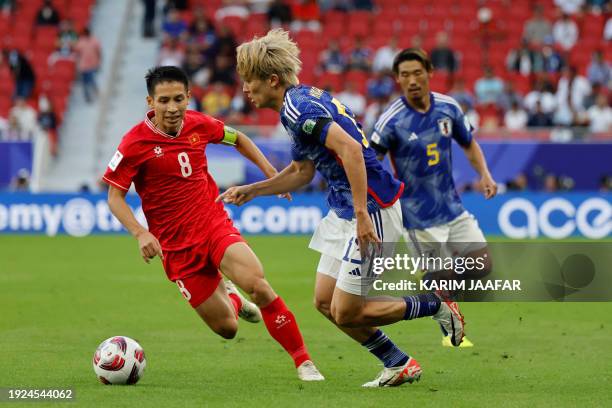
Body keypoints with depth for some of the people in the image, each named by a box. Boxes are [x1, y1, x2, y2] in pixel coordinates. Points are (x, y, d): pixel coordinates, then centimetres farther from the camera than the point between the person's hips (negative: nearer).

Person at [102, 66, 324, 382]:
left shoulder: (199, 125, -1)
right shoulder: (135, 143, -12)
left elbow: (237, 139, 20)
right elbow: (115, 196, -8)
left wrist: (270, 172, 12)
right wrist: (140, 234, -23)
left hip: (215, 225, 2)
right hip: (176, 245, -2)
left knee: (257, 284, -26)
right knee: (226, 329, -2)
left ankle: (303, 360, -11)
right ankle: (231, 300, 38)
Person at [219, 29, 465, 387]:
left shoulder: (298, 106, -19)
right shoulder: (299, 103, 13)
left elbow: (350, 149, -31)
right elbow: (301, 173, 25)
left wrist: (362, 216, -32)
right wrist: (250, 191, 21)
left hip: (372, 210, -10)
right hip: (343, 211, 10)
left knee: (346, 312, -6)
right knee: (325, 301, 11)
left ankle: (435, 307, 11)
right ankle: (399, 364, 20)